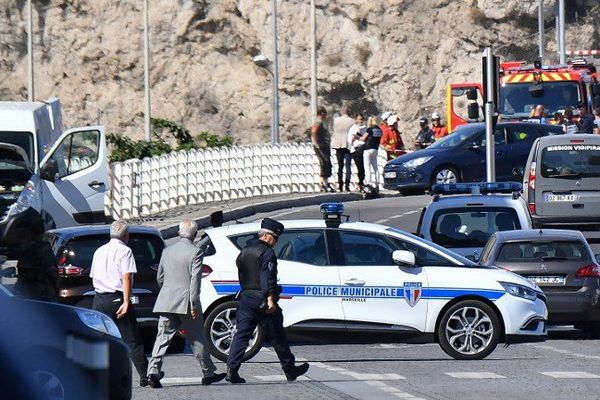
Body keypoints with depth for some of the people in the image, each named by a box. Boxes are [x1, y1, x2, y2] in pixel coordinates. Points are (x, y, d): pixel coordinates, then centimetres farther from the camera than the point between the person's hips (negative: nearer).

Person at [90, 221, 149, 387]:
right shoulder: (124, 251, -5)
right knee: (132, 340, -1)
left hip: (99, 300, 5)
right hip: (117, 298, -5)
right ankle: (145, 376, -1)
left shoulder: (99, 251, 16)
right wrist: (126, 302, -18)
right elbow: (126, 277, -14)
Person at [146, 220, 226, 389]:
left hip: (166, 303, 4)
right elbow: (195, 279, -14)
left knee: (163, 337, 2)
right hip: (186, 303, -4)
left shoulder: (167, 251, 10)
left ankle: (153, 371, -13)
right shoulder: (195, 252, -8)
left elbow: (159, 277, 16)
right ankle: (208, 373, 17)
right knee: (197, 339, 7)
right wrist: (194, 304, -15)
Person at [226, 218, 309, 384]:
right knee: (277, 336, 5)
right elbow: (267, 277, -21)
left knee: (241, 334, 1)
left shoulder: (244, 252, 14)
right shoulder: (267, 252, -11)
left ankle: (231, 369, -12)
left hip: (246, 298, 7)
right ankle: (290, 370, 15)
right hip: (262, 300, -7)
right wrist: (270, 299, -27)